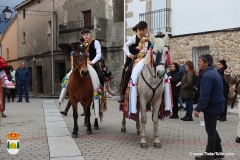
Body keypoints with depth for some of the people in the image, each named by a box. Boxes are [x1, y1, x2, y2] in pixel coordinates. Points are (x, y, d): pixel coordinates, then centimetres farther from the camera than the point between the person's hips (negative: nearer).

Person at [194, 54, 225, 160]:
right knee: (212, 129, 20)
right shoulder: (215, 73, 11)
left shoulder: (207, 76, -23)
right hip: (217, 105, 10)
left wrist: (198, 109, -20)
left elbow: (205, 96, -27)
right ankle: (218, 151, 27)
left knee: (210, 131, 0)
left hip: (211, 107, -10)